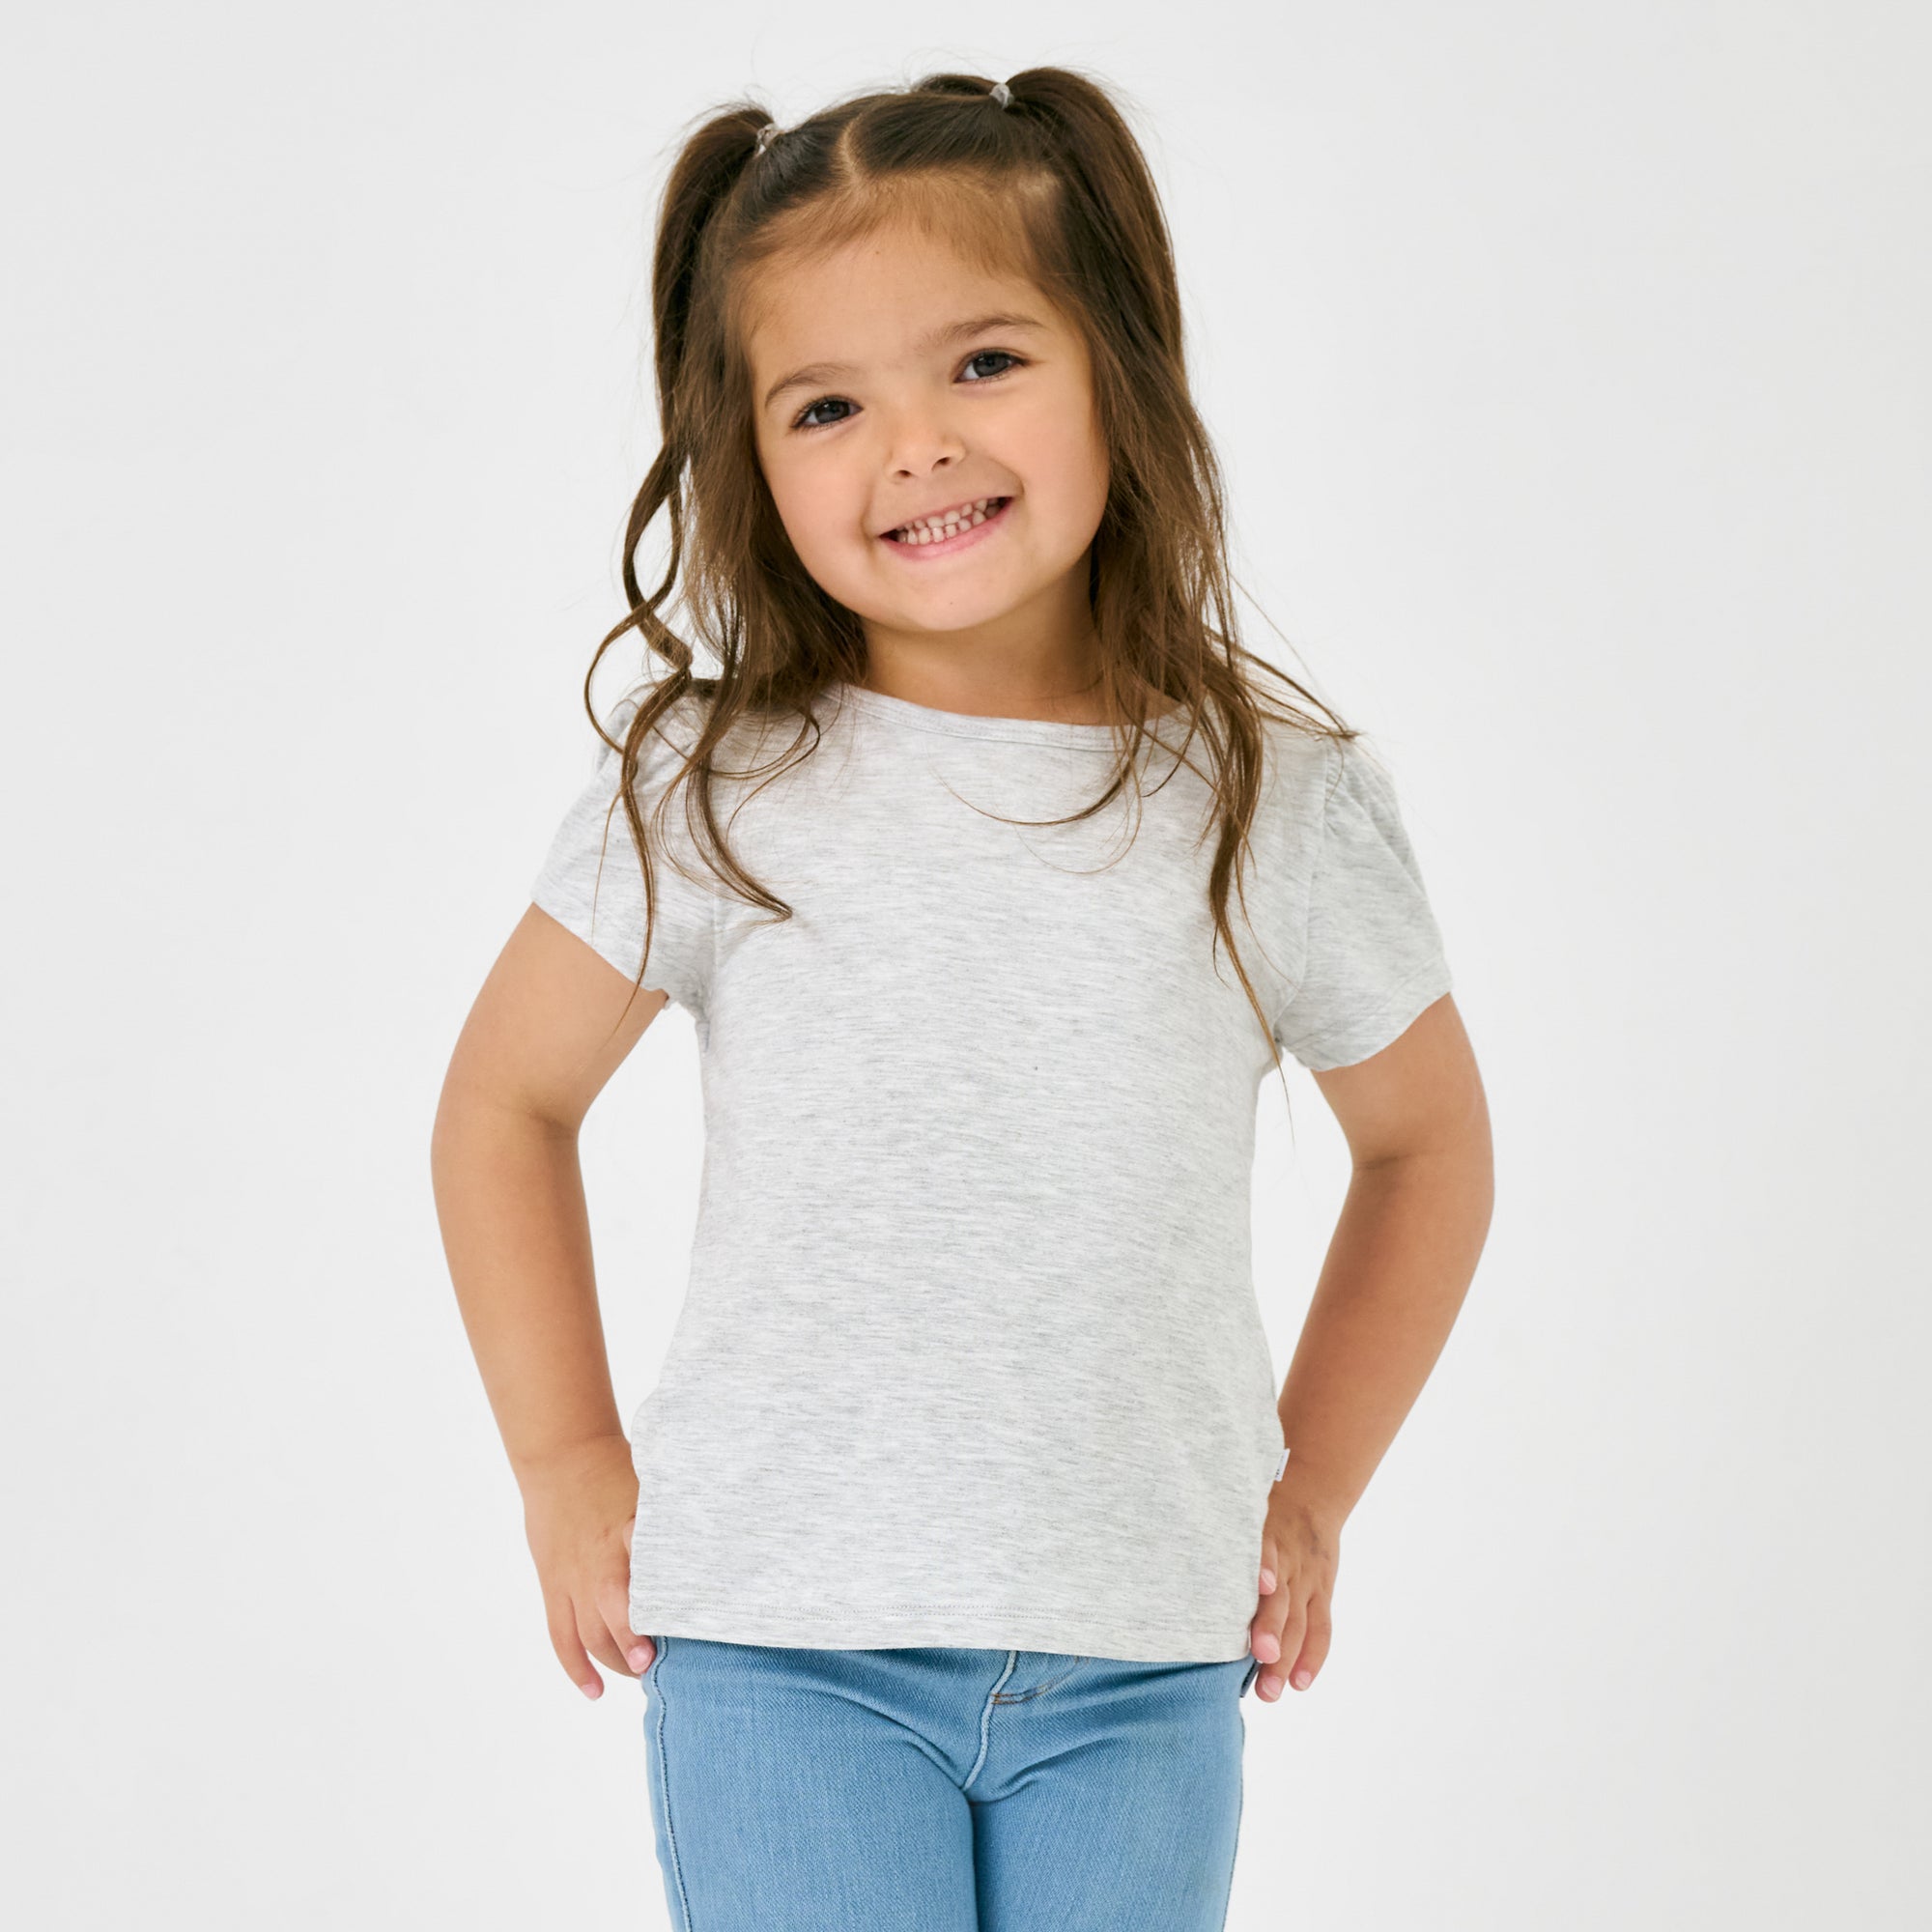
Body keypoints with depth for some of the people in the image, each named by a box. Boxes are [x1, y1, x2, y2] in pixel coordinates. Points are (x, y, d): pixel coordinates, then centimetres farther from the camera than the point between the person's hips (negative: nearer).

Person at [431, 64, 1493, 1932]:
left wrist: (1308, 1496, 12)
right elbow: (504, 1104, 8)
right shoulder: (709, 788, -5)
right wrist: (568, 1468, 5)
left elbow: (1426, 1141, 14)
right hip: (777, 1644, -1)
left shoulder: (1287, 804, -1)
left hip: (1142, 1662, 2)